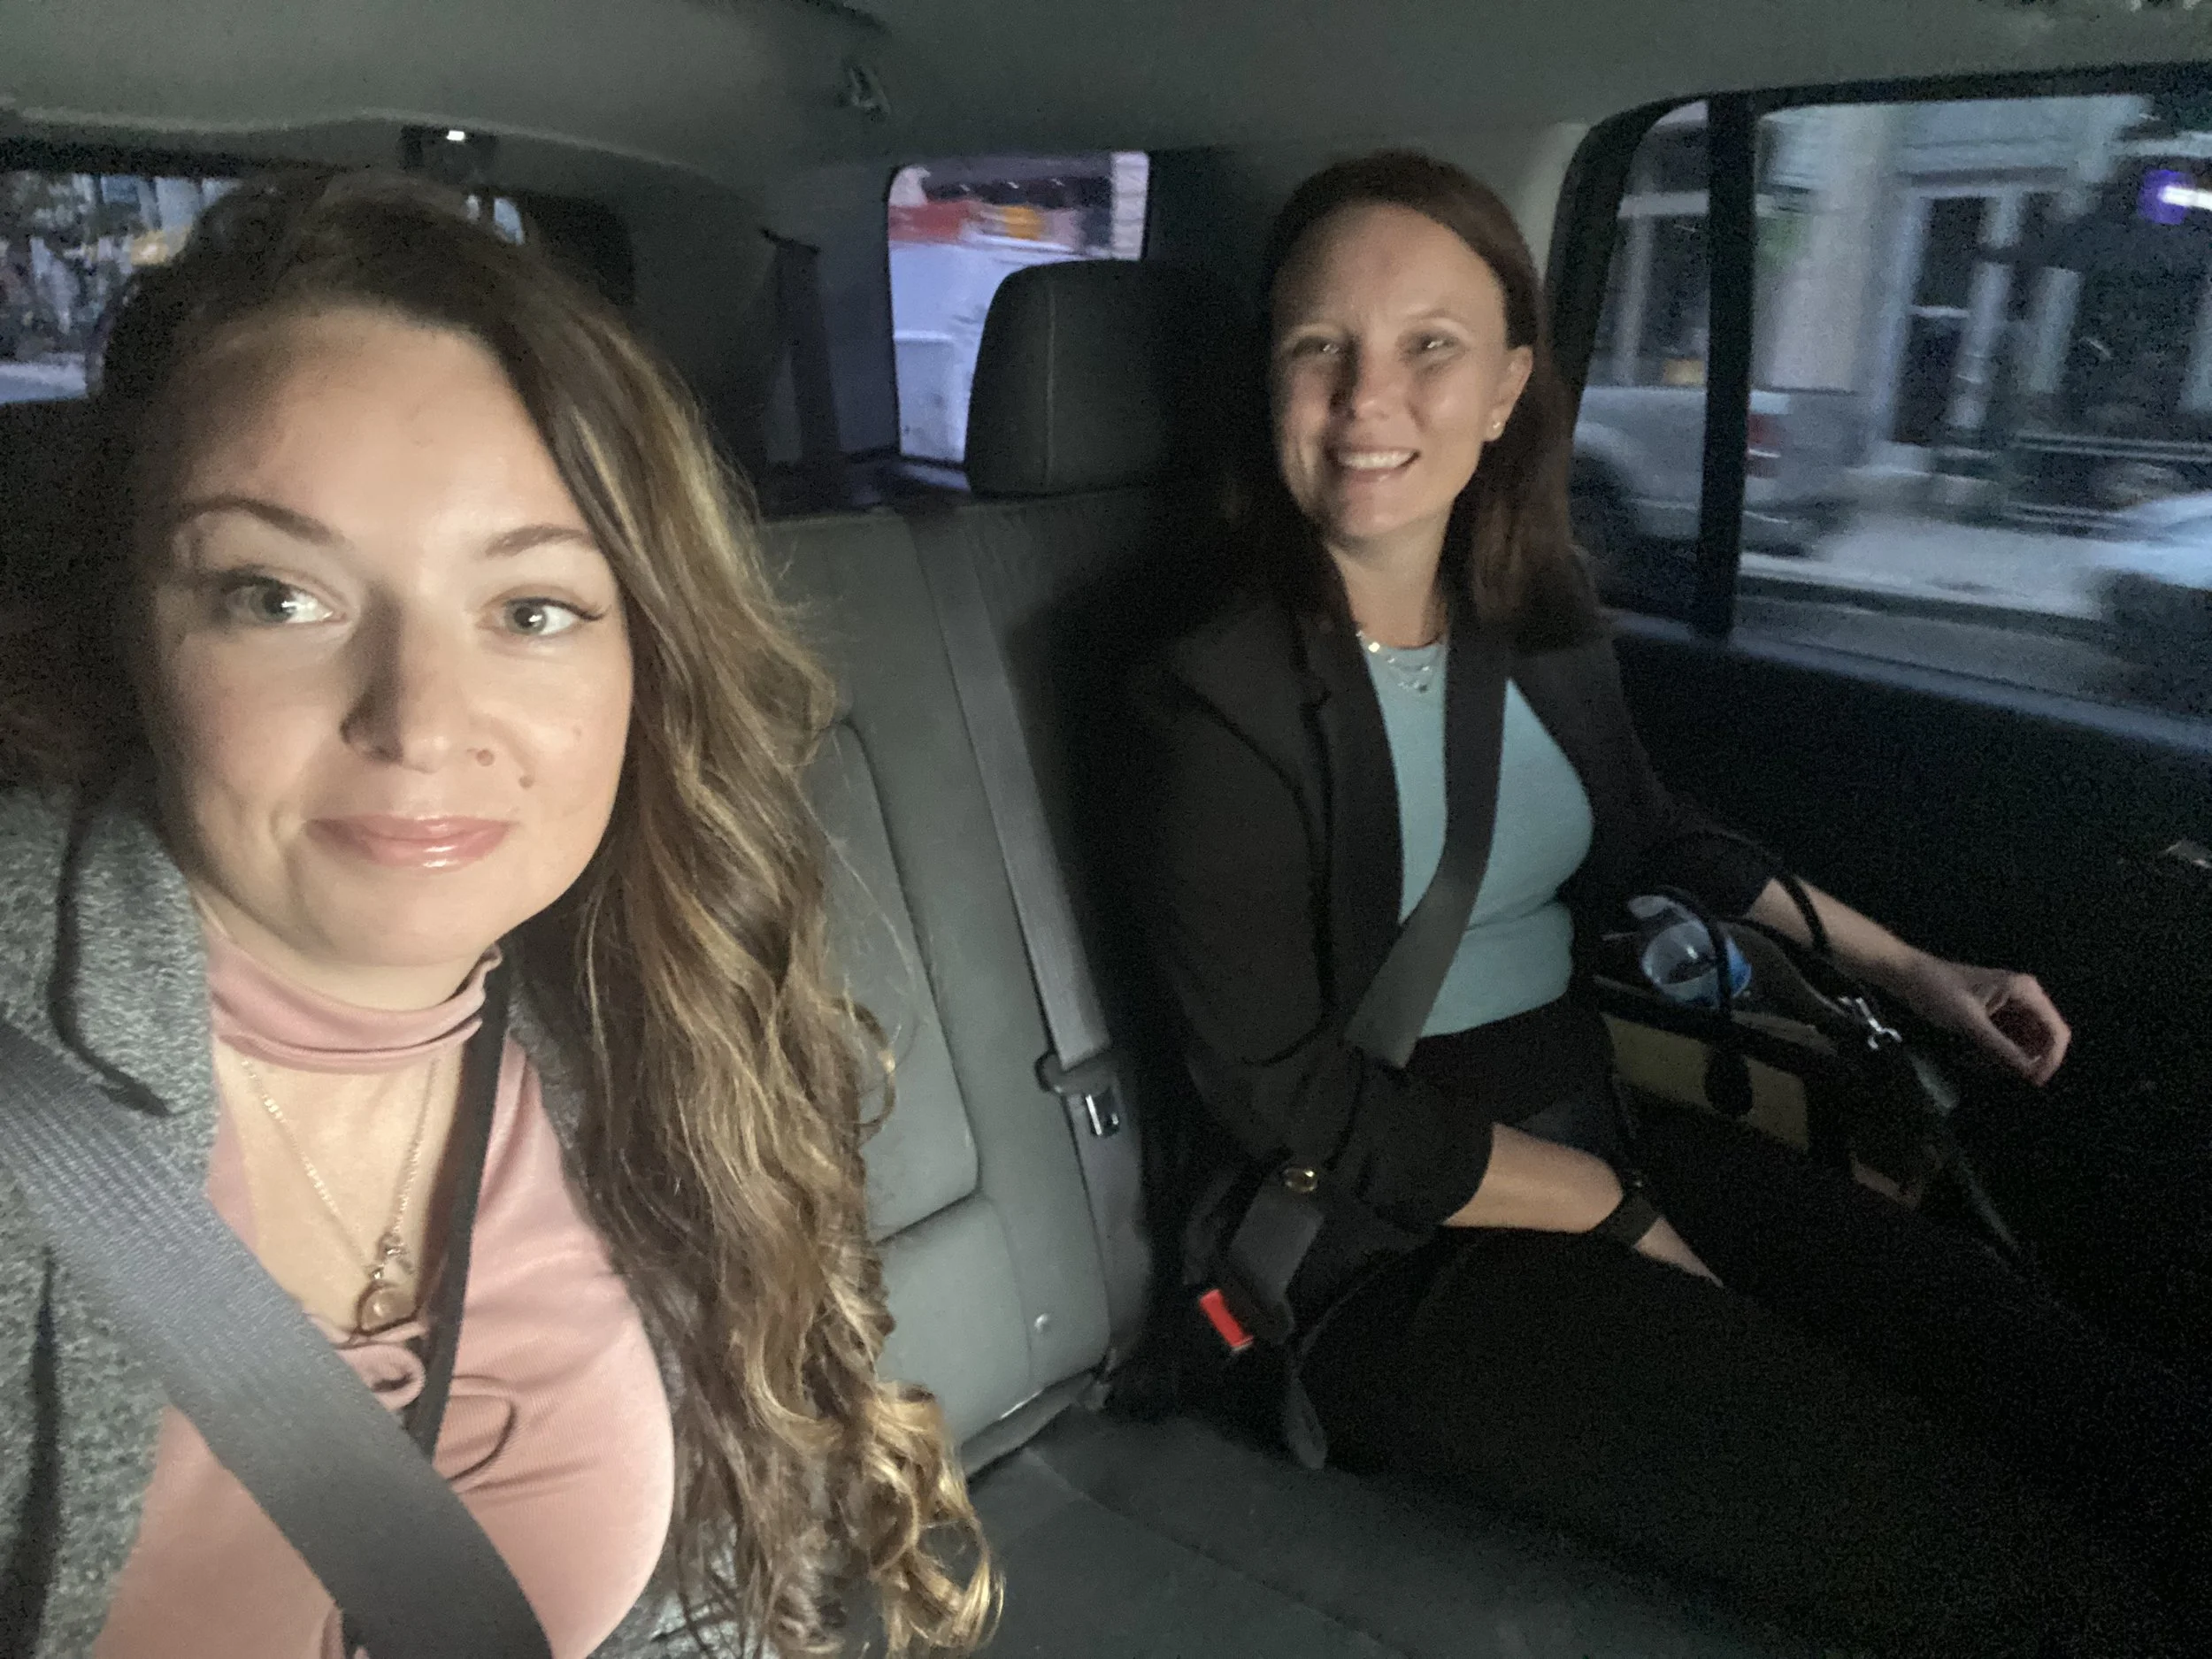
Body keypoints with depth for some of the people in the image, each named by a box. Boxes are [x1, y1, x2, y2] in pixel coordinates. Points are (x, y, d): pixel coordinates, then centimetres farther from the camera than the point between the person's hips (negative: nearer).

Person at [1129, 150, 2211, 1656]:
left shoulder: (1541, 617, 3)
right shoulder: (1222, 706, -16)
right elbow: (1296, 1106, -15)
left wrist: (1913, 970, 21)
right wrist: (1626, 1213, -10)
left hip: (1615, 1136, 6)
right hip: (1396, 1258, -6)